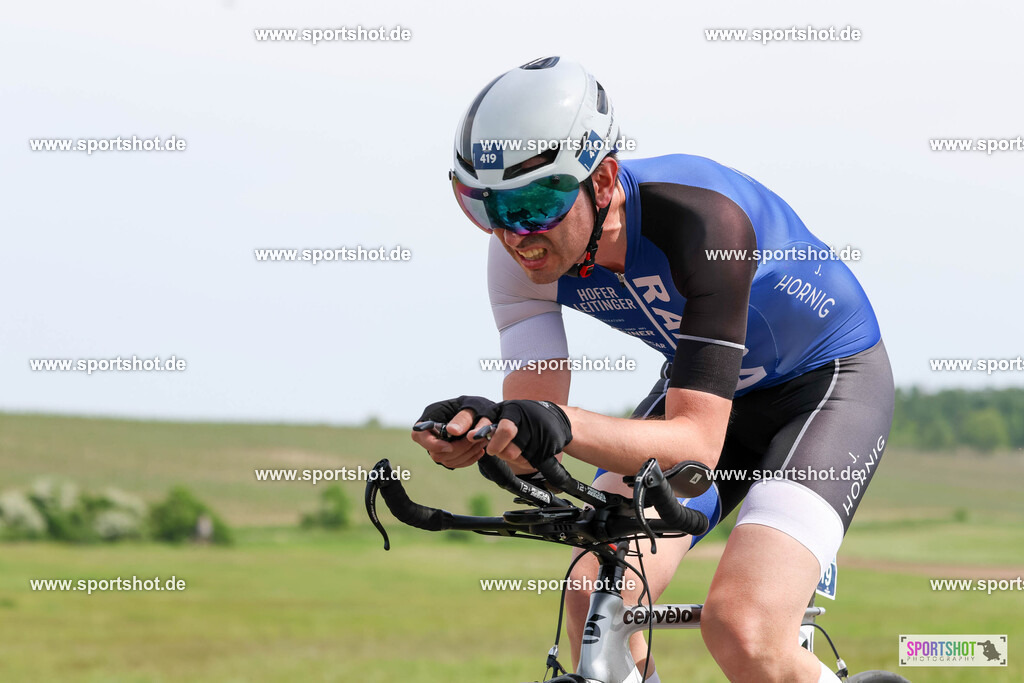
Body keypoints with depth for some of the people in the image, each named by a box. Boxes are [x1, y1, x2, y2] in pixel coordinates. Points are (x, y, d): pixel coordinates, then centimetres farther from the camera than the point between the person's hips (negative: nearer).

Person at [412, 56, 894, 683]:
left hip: (831, 379, -6)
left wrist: (566, 427, -57)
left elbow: (697, 441, -40)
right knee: (598, 605, -17)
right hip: (705, 388, 6)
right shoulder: (522, 253, -19)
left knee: (742, 632, -26)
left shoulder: (703, 218, -36)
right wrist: (476, 427, -46)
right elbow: (533, 433, -23)